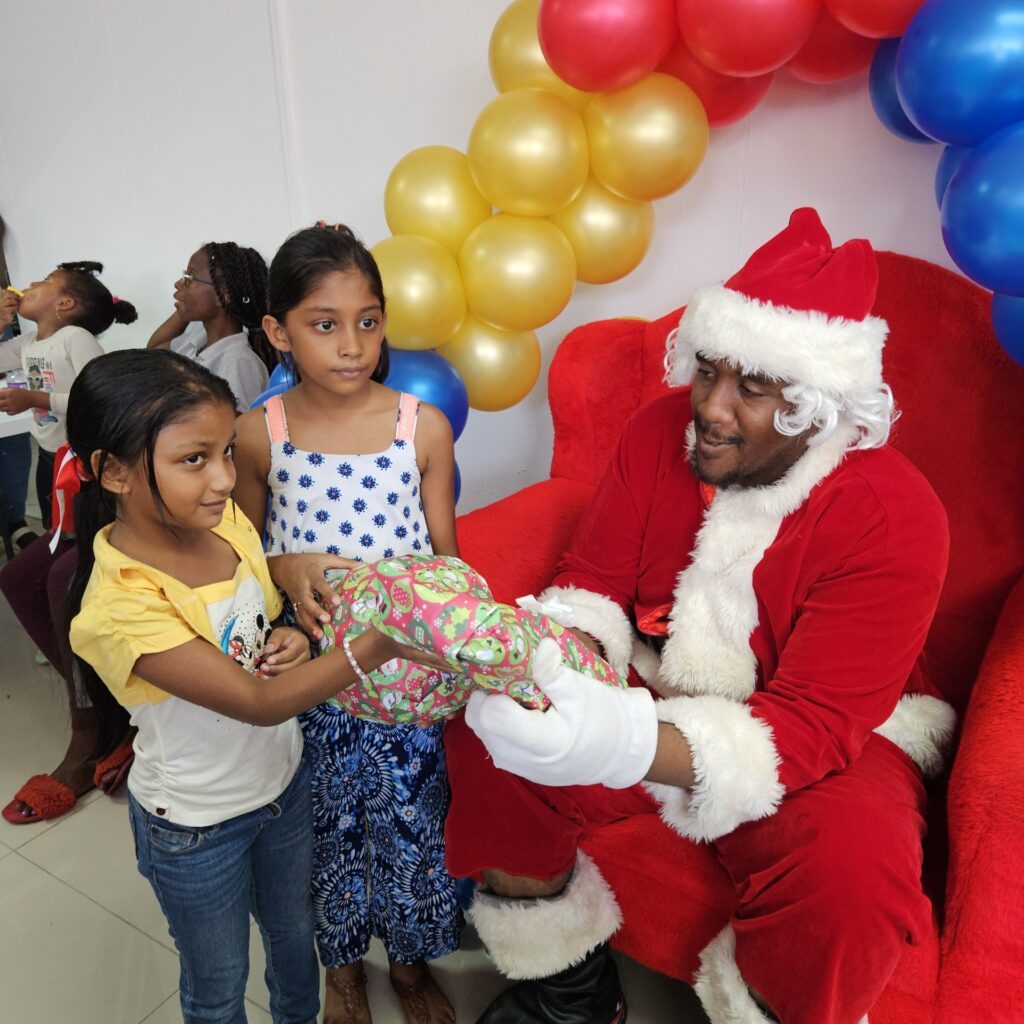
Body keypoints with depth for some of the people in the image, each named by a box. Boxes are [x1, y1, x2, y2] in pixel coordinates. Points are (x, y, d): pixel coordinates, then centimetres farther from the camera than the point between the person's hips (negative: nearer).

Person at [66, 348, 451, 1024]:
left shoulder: (226, 522, -13)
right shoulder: (122, 605, -32)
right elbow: (257, 703, -31)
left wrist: (289, 640, -19)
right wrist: (373, 649, -43)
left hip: (285, 779, 6)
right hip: (197, 825, -5)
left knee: (294, 931, 30)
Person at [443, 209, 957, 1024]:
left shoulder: (894, 517, -21)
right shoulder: (663, 429, -7)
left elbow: (813, 724, -26)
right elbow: (594, 582, -4)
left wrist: (632, 745, -44)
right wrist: (554, 661, -30)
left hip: (829, 741, -3)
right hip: (653, 699, 4)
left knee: (852, 876, -35)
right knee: (484, 737, -16)